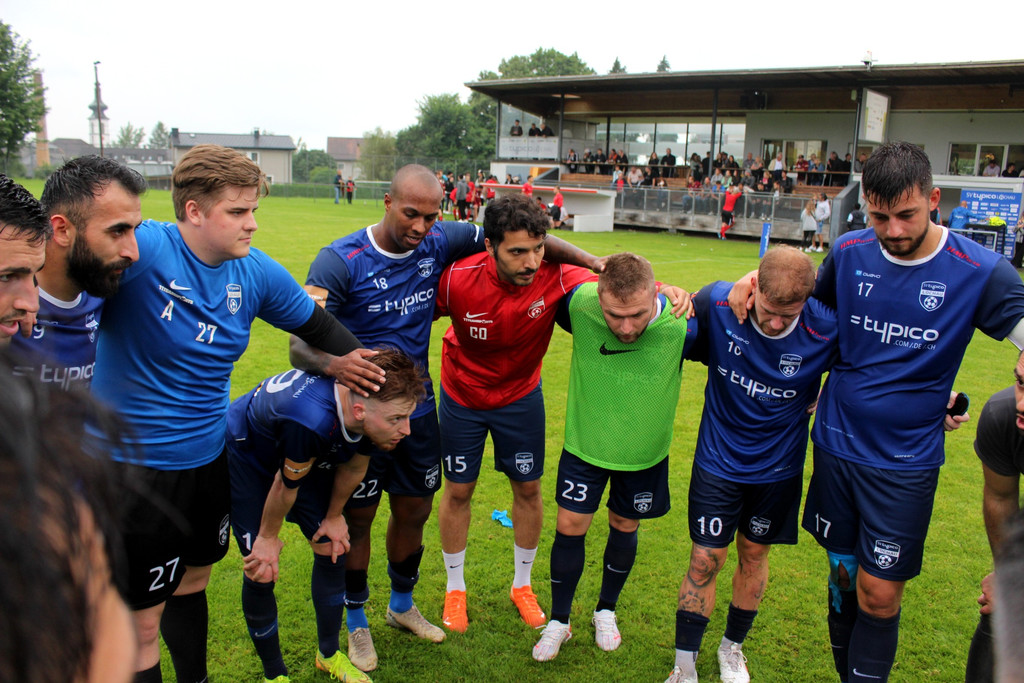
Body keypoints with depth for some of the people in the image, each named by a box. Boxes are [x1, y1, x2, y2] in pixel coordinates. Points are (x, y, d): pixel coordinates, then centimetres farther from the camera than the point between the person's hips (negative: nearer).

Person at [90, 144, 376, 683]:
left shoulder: (256, 273, -3)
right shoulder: (141, 251, -23)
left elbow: (319, 328, 9)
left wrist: (358, 369, -1)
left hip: (209, 458, 6)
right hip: (130, 467, -6)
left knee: (191, 583, 26)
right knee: (140, 622, 6)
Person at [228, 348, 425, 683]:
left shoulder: (369, 399, -28)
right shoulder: (310, 420, -47)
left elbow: (353, 467, -7)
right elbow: (287, 485, -26)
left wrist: (333, 517, 6)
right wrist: (268, 537, -8)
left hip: (307, 457, 6)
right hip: (244, 458, -5)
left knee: (332, 550, 5)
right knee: (262, 573, -6)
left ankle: (329, 655, 27)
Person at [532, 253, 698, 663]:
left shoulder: (683, 325, -27)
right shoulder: (579, 304, -27)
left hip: (644, 450, 0)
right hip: (585, 442, 0)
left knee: (624, 528, 18)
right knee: (569, 527, 6)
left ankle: (606, 610, 45)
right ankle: (559, 620, 31)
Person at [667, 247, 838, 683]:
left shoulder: (826, 329, -20)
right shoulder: (717, 303, -21)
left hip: (777, 467, 1)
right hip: (718, 462, -1)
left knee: (754, 554, 18)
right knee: (704, 560, 2)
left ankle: (733, 646, 44)